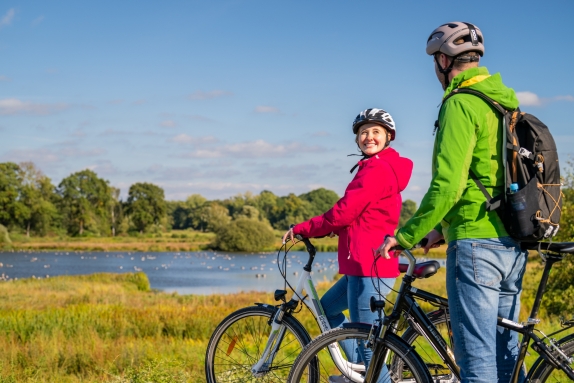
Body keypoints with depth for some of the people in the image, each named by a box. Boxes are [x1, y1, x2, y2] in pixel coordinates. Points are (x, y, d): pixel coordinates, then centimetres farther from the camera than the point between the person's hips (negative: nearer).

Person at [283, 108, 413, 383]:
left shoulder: (377, 169, -16)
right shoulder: (382, 167, 18)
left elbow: (343, 213, -19)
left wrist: (300, 229, -7)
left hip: (368, 267, -11)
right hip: (367, 264, 11)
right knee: (328, 307, 27)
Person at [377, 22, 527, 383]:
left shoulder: (460, 105, -12)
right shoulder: (505, 103, 16)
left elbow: (447, 185, -20)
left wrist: (406, 236, -10)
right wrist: (445, 228, 26)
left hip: (477, 244, -9)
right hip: (513, 244, 9)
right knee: (506, 352, 14)